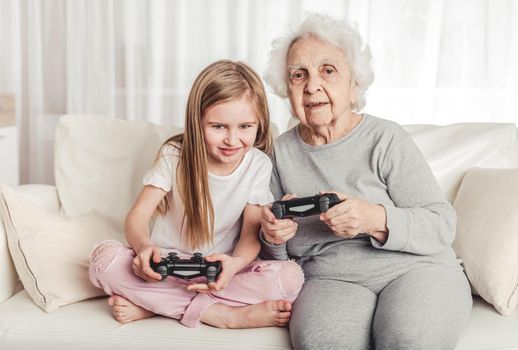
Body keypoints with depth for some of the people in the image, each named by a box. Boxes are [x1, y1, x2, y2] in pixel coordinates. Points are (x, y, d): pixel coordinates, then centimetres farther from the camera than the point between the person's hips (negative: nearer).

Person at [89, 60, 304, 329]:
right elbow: (138, 215, -14)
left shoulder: (258, 165, -7)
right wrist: (144, 245, -39)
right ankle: (220, 313, -24)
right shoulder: (174, 156, -9)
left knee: (291, 277, -27)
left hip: (220, 272, 1)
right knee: (105, 257, -28)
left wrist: (235, 263, -34)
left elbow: (251, 233, -9)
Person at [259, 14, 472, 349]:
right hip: (329, 278, 1)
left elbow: (442, 225, -5)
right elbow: (277, 256, 16)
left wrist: (376, 219, -23)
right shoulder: (281, 151, 9)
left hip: (414, 268, -1)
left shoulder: (386, 139, -2)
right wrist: (273, 237, -9)